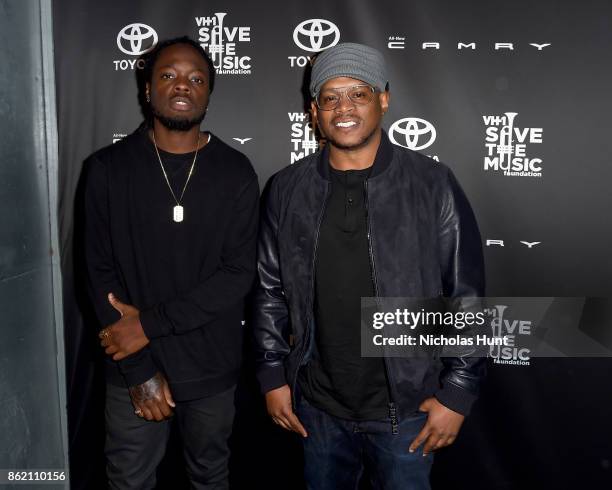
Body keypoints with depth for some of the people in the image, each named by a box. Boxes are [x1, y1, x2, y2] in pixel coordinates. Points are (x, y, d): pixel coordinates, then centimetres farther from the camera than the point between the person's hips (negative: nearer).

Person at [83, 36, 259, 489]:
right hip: (132, 367, 0)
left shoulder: (236, 172, -5)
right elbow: (101, 273, -6)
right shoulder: (108, 168, -5)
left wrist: (150, 323, -17)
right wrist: (139, 369, -11)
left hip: (211, 367, 0)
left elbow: (239, 273, -11)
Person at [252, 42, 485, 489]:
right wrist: (273, 375, 4)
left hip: (405, 408, -2)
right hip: (318, 406, 3)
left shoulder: (433, 185, -10)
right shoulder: (287, 190, -2)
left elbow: (467, 297, -6)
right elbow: (270, 291, 5)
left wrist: (458, 393, -7)